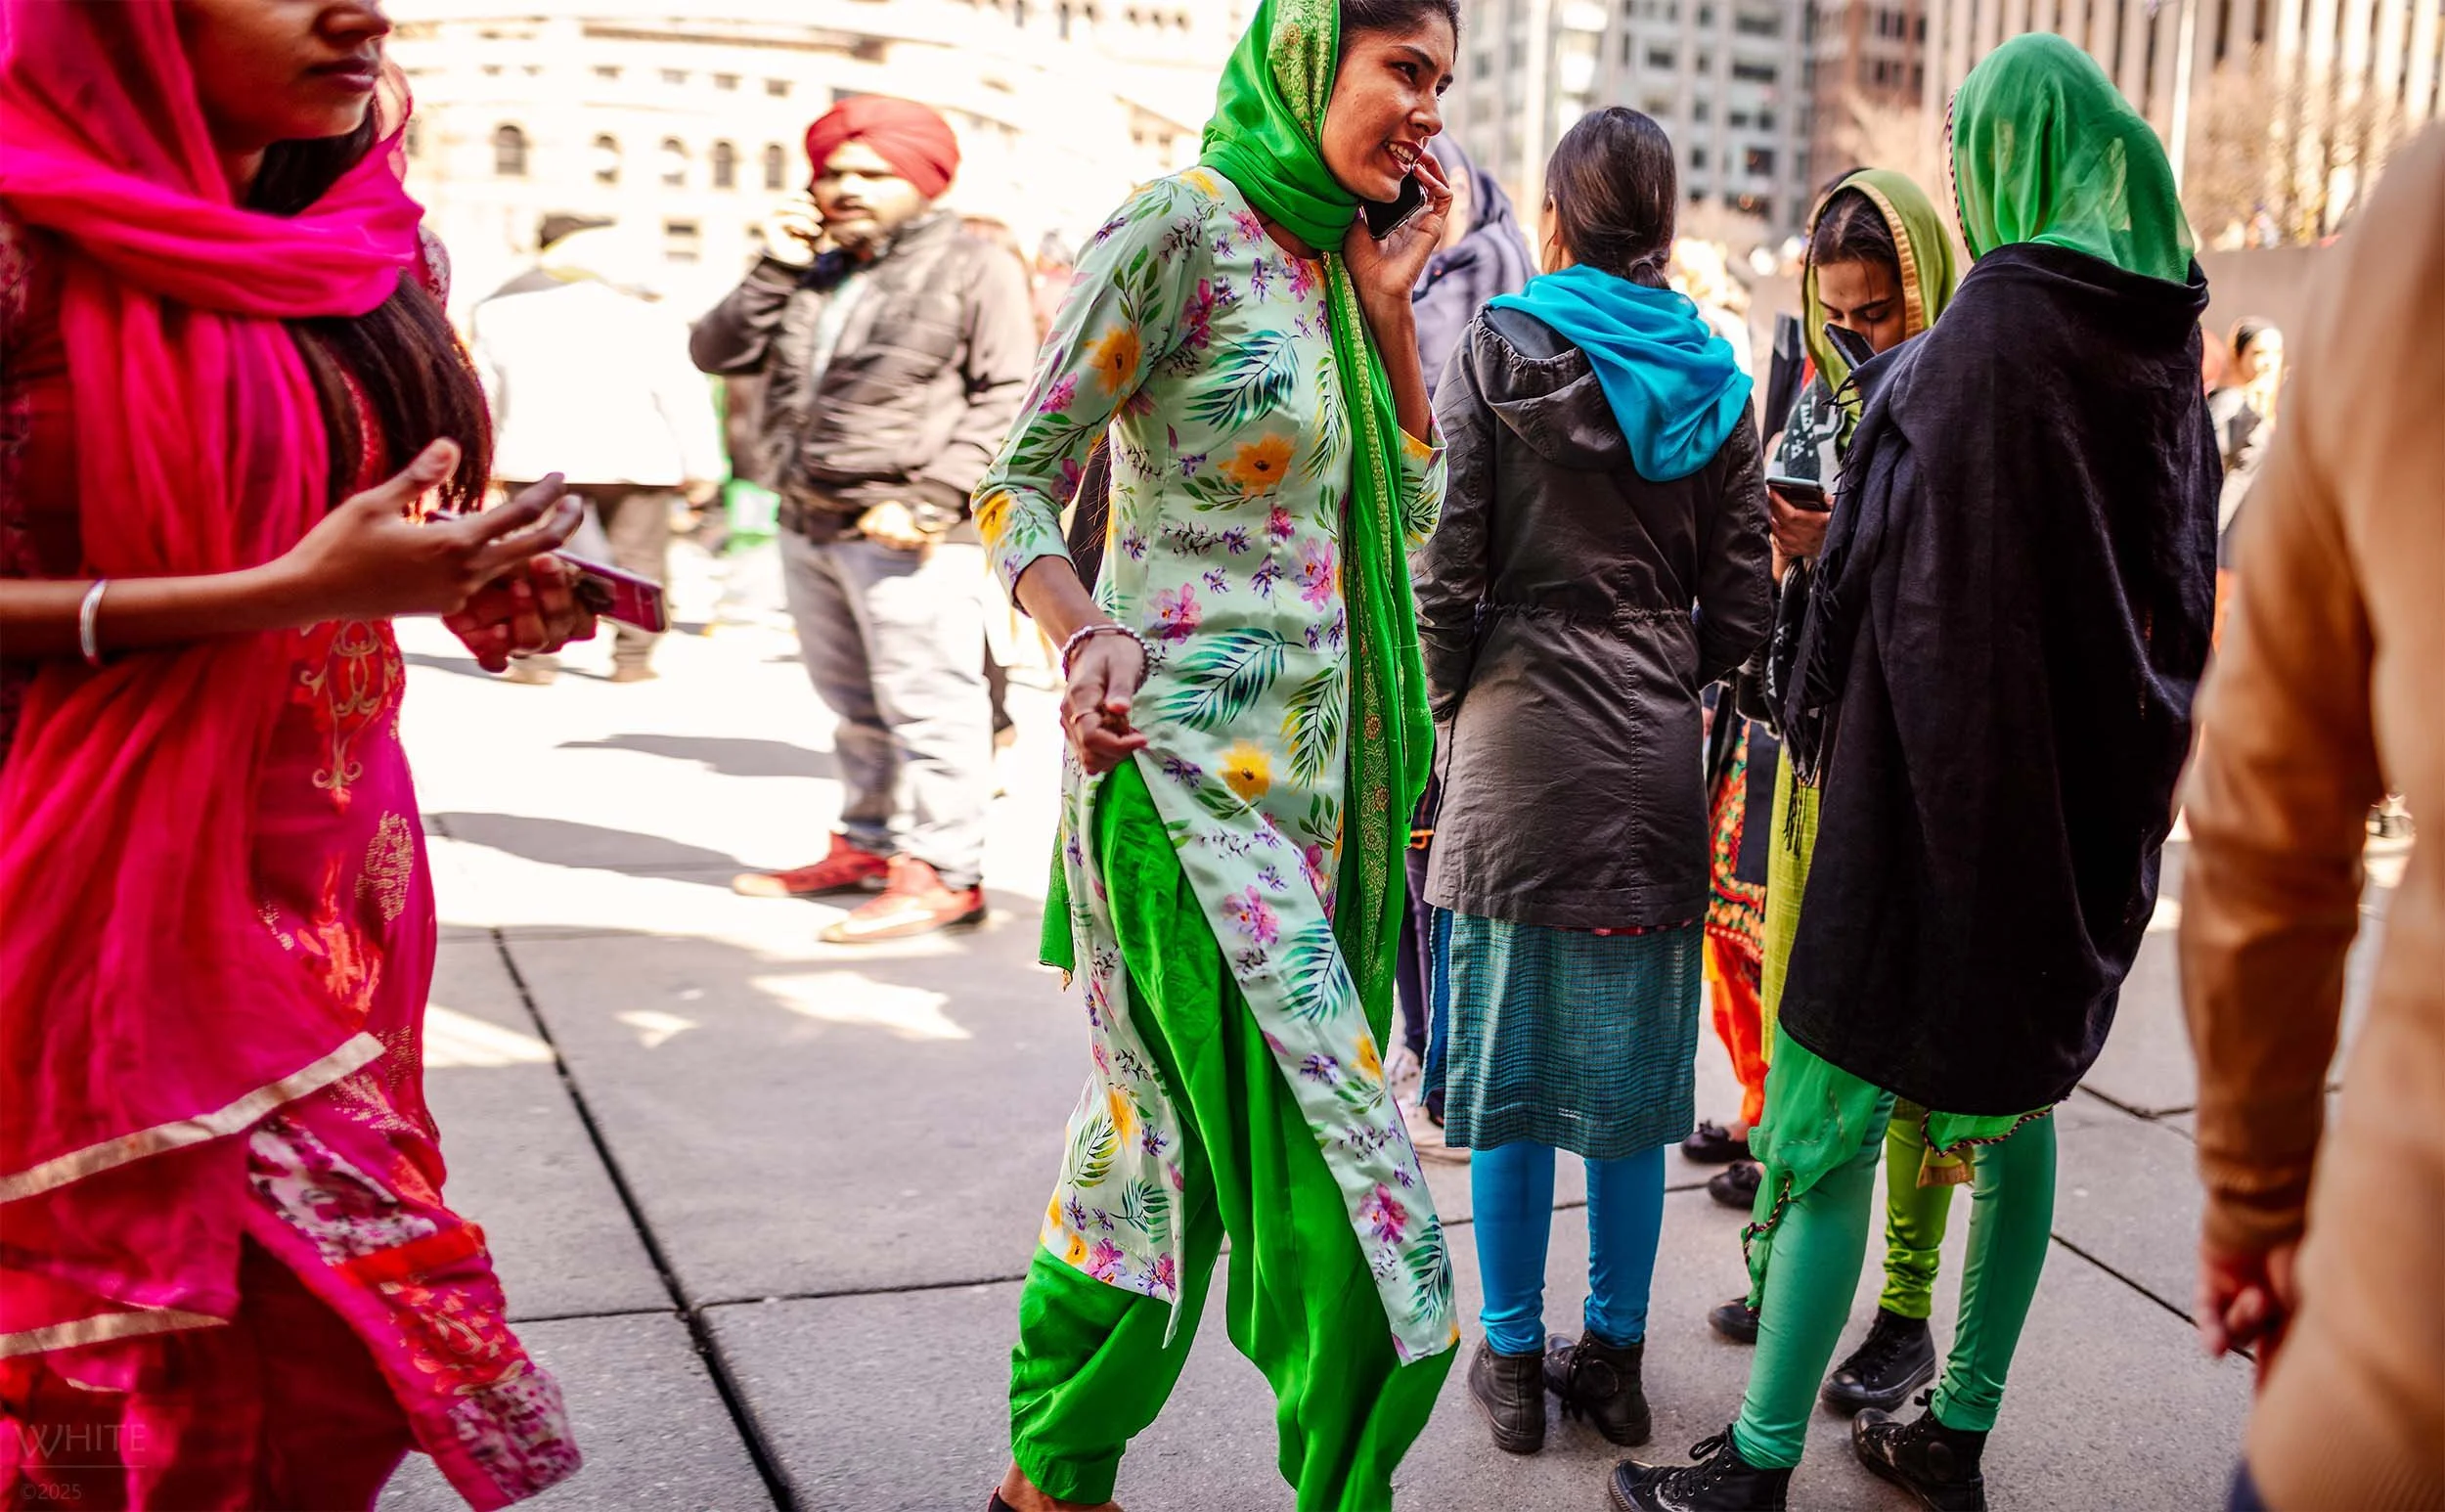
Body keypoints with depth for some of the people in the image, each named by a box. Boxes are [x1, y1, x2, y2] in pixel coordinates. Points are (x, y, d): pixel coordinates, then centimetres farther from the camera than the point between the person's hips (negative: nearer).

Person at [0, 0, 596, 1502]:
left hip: (340, 859, 6)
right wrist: (283, 592, -22)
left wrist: (478, 588, 2)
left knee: (345, 1360, 9)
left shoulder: (376, 240, 9)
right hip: (124, 884, -6)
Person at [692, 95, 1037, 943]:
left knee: (927, 703, -8)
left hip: (907, 531, -7)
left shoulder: (971, 268, -1)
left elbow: (1007, 398, -9)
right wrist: (772, 273, 2)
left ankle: (941, 872, -6)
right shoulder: (812, 278, 18)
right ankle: (868, 845, 25)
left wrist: (928, 499, -18)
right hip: (810, 524, 7)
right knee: (855, 705, 15)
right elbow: (716, 354, 15)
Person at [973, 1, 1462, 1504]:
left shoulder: (1328, 260, 15)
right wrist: (1089, 639, -25)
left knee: (1170, 1113, 14)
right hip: (1193, 763, -8)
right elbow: (1023, 484, -8)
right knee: (1328, 1145, -9)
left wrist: (1389, 309, 7)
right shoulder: (1181, 227, -7)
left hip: (1313, 762, 8)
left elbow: (1417, 511, 16)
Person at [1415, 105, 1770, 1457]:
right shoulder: (1713, 378, 7)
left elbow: (1449, 570, -7)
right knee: (1633, 1074, 11)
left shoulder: (1501, 351, -3)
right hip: (1656, 761, 3)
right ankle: (1613, 1356, 22)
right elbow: (1741, 601, 5)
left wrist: (1446, 717, 7)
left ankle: (1513, 1361, 16)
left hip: (1521, 740, -3)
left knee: (1511, 1063, 6)